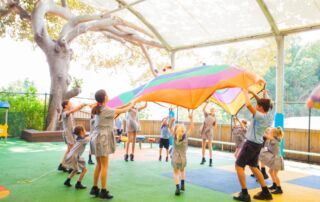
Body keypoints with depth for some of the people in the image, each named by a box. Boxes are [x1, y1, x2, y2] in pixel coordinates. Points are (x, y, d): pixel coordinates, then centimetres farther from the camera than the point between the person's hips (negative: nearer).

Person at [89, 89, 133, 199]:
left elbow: (115, 109, 15)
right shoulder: (106, 110, -14)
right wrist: (131, 105, 14)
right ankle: (103, 191, 5)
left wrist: (127, 104, 17)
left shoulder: (99, 109, 11)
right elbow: (122, 111, -4)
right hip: (103, 138, -9)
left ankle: (95, 188, 23)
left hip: (98, 138, 9)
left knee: (99, 165, 16)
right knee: (104, 166, -1)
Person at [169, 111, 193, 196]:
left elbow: (170, 127, -1)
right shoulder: (185, 136, -16)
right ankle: (182, 185, 23)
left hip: (175, 158, -1)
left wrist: (171, 121, -16)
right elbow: (191, 128, -3)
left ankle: (177, 187, -5)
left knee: (176, 173, 11)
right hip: (183, 158, 1)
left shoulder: (174, 136, -15)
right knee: (182, 171, 27)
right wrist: (191, 119, -2)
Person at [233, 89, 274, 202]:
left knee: (239, 165, -1)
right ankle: (265, 193, 23)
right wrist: (252, 93, 9)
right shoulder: (269, 115, 0)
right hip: (258, 144, 9)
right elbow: (264, 103, 15)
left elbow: (248, 105, -32)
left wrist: (246, 93, -15)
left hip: (251, 143, -9)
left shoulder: (260, 116, -23)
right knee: (253, 166, 20)